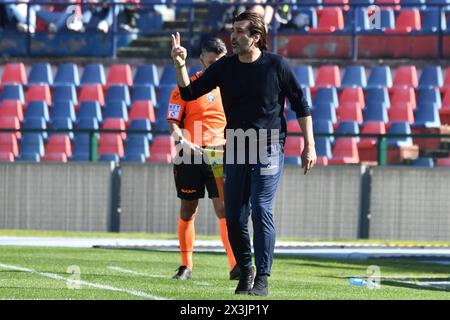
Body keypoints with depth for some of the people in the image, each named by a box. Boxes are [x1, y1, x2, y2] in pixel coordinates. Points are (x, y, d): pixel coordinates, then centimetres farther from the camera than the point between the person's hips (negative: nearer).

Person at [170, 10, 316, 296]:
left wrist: (309, 146, -1)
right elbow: (189, 93, 5)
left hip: (269, 149, -4)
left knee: (261, 210, -15)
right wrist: (181, 66, -13)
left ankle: (263, 279, -11)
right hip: (235, 151, 4)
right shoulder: (224, 67, 5)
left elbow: (301, 105, 2)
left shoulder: (277, 65, -4)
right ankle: (245, 272, 20)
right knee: (234, 216, 3)